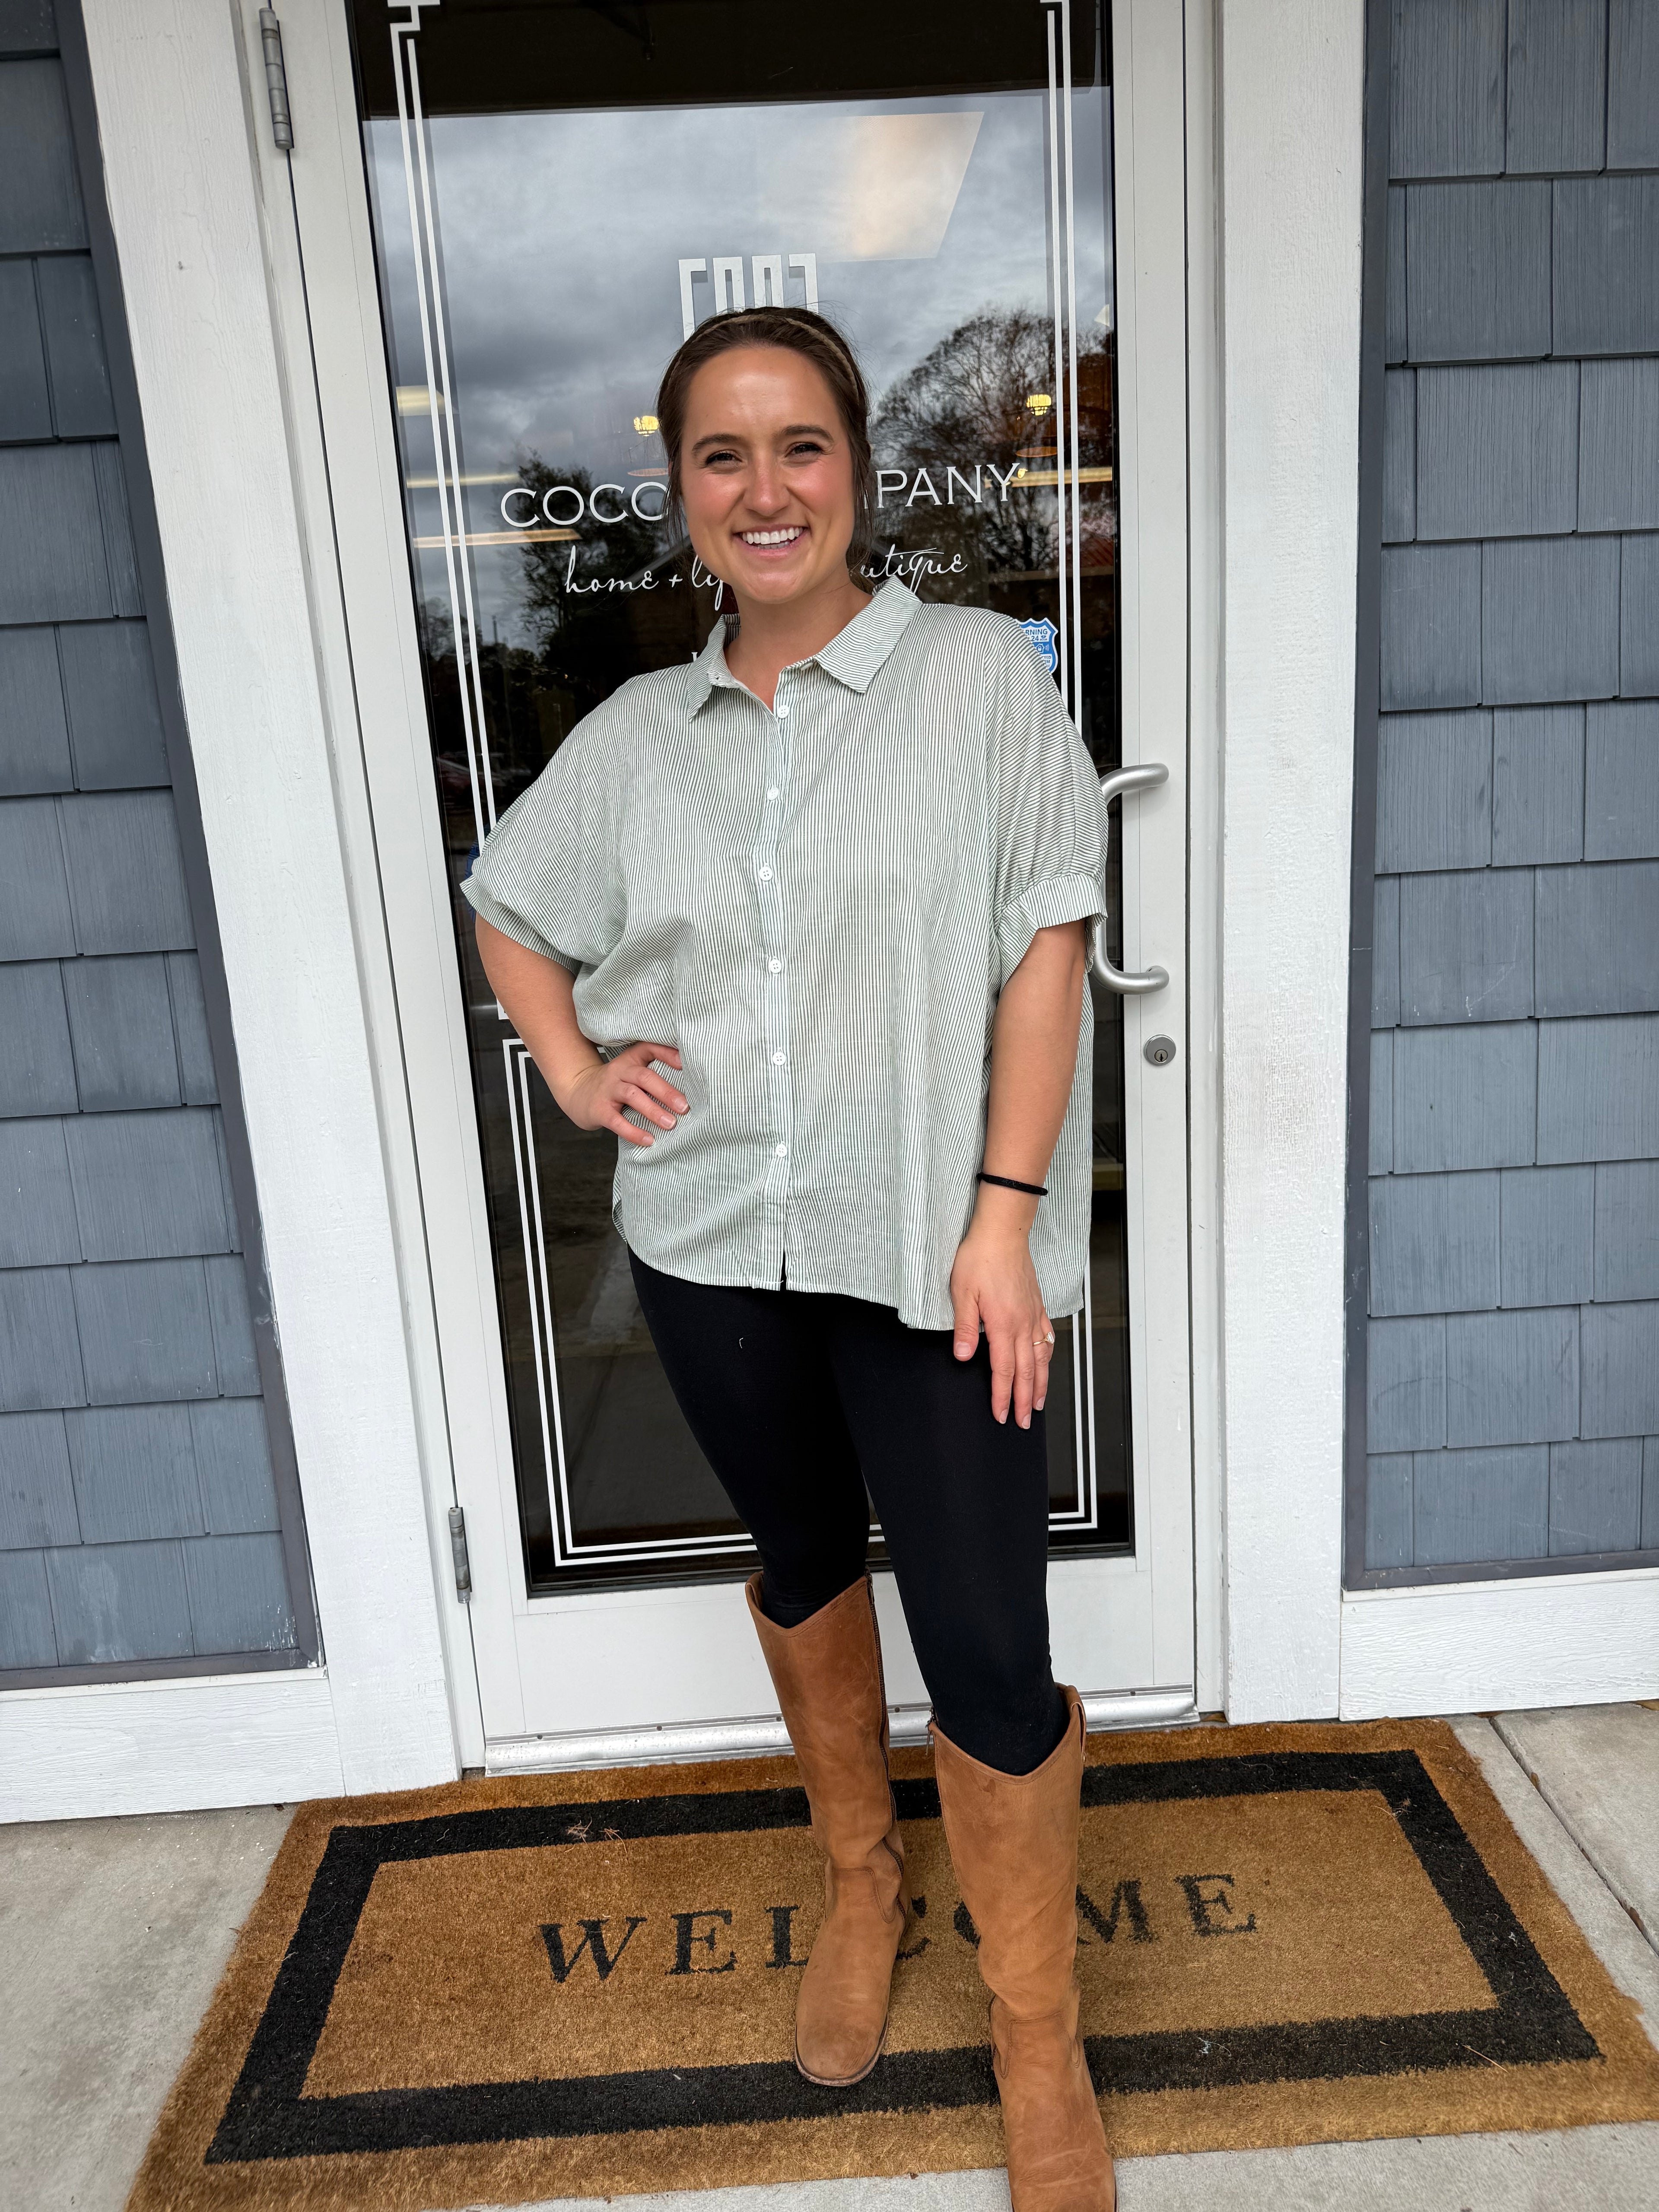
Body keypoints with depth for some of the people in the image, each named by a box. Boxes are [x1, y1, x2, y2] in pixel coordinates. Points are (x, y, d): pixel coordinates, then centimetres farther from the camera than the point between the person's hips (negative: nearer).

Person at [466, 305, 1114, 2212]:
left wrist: (1006, 1213, -13)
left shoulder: (979, 673, -4)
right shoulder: (636, 734, 6)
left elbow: (1046, 947, -7)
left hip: (926, 1246, -3)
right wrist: (574, 1068, 4)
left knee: (988, 1651, -1)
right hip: (709, 1243, 4)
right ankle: (858, 1880, 47)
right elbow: (508, 907, 21)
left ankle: (1040, 2048, 24)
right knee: (804, 1562, 21)